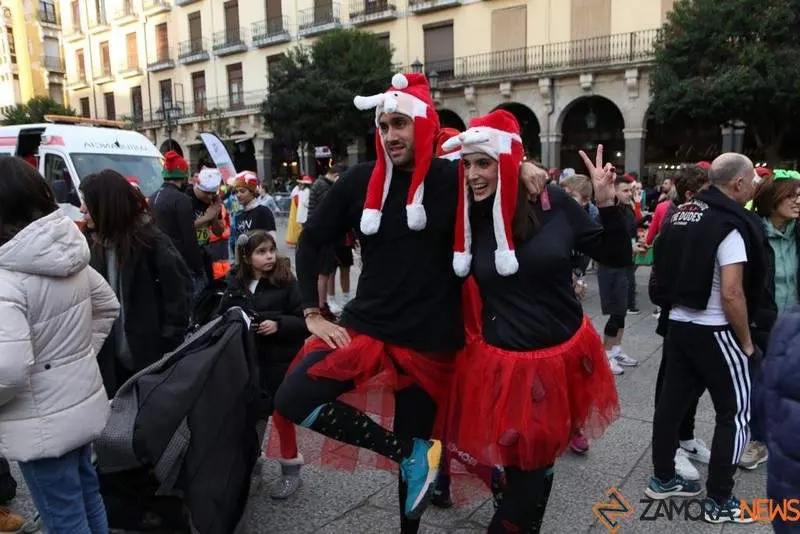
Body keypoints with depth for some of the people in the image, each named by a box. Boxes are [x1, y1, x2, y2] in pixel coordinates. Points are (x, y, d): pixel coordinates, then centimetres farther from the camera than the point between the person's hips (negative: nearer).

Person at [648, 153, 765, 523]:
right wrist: (747, 343, -11)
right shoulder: (731, 224, -17)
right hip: (714, 331, -7)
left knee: (672, 401, 14)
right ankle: (719, 502, 12)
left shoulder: (682, 214, 7)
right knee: (735, 413, 5)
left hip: (679, 324, 8)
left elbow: (668, 269, 15)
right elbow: (731, 294, -22)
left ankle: (662, 479, 27)